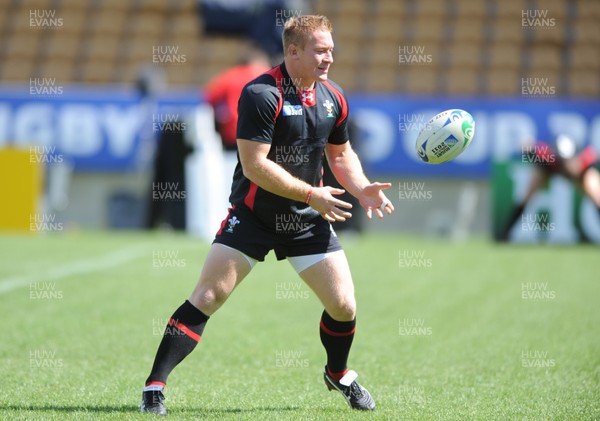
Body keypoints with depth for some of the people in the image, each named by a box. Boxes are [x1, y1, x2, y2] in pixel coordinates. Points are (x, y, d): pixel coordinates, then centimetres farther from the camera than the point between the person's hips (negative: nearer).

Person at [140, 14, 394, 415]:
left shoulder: (333, 98, 2)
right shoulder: (261, 94, -19)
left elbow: (341, 153, 18)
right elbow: (255, 165, -23)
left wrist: (363, 188, 0)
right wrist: (311, 193, -23)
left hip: (309, 219, 5)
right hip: (253, 215, -5)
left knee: (343, 305, 1)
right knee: (209, 295, -14)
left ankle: (339, 375, 32)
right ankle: (154, 387, -9)